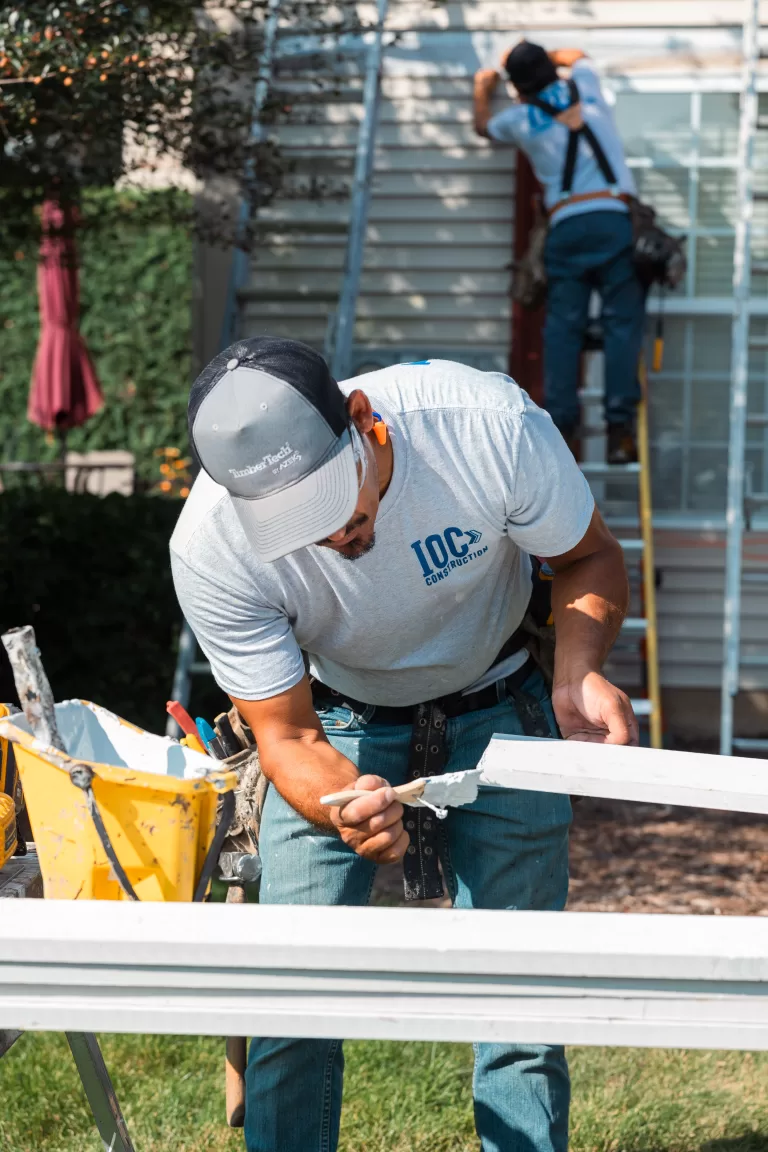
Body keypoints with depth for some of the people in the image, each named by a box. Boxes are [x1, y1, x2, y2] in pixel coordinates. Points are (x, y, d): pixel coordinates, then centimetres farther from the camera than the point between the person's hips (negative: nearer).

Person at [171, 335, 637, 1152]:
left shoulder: (489, 422, -32)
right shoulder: (211, 550, -30)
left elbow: (587, 557, -11)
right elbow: (287, 733, -20)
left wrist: (579, 671, -30)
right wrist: (346, 812, -42)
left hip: (494, 706, 0)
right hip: (336, 722, 0)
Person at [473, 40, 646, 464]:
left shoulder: (520, 118, 14)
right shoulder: (584, 86, 15)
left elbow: (483, 125, 39)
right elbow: (577, 56, 41)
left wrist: (481, 90, 56)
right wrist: (540, 55, 51)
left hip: (565, 226, 1)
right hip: (616, 218, -1)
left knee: (562, 328, 2)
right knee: (622, 323, -5)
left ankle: (561, 426, -9)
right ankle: (619, 428, -15)